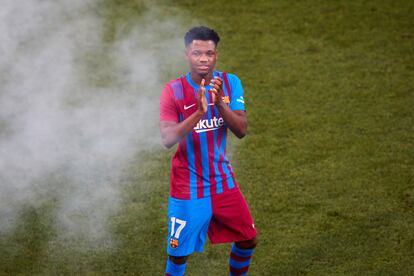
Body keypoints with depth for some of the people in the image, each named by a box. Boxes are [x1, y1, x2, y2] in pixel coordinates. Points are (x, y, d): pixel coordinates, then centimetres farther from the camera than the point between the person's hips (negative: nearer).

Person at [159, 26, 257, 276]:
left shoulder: (230, 83, -3)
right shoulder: (174, 91, -14)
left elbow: (241, 130, -12)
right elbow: (167, 139, -24)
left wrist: (220, 103, -28)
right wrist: (199, 112, -35)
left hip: (223, 181, 4)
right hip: (188, 187, -4)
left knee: (248, 240, 13)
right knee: (179, 255, -2)